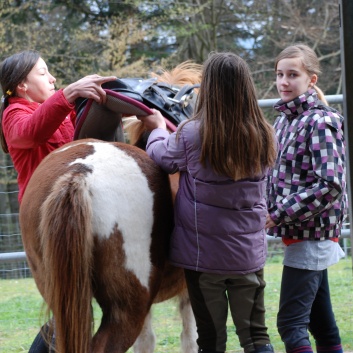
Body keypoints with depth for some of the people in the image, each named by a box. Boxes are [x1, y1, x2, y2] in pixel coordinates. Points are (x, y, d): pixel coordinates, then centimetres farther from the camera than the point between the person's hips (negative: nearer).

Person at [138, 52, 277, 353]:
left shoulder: (191, 135, -18)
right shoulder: (263, 137, -5)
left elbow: (162, 158, 2)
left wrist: (158, 128, 25)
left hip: (204, 255, -3)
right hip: (249, 254, 3)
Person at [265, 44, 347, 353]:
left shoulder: (320, 122, -15)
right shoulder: (284, 120, 10)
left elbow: (330, 185, -23)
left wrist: (279, 214, -21)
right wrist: (271, 210, 3)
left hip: (311, 235, -9)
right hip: (302, 234, 9)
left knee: (291, 323, -12)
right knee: (321, 321, 13)